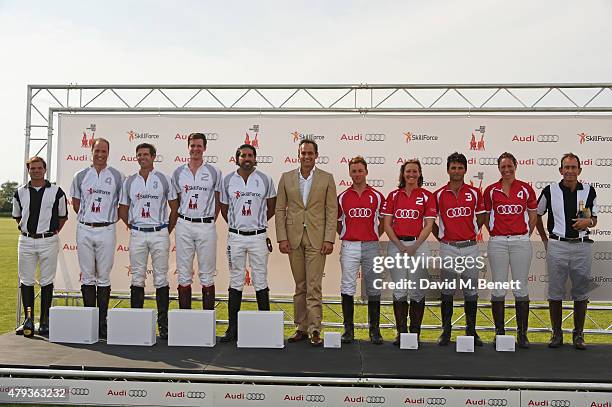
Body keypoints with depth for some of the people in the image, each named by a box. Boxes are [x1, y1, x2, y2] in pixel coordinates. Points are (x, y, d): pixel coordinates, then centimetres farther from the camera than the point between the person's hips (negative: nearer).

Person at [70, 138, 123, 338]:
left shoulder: (117, 176, 3)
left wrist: (110, 218, 3)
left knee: (103, 277, 1)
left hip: (106, 230, -2)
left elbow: (122, 203, 9)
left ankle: (102, 321, 6)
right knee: (87, 276, 5)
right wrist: (88, 218, 9)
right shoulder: (81, 176, 8)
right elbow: (76, 203, 16)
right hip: (84, 230, 2)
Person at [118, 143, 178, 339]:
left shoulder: (163, 179, 2)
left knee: (161, 278, 0)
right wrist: (132, 227, 8)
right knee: (137, 278, 5)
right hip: (137, 234, 2)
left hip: (159, 233, -2)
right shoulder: (129, 181, 9)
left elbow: (174, 206, 6)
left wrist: (168, 231, 3)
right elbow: (123, 209, 16)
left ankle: (163, 323, 4)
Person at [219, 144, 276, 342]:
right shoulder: (228, 180, 4)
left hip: (258, 237, -1)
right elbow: (224, 208, 14)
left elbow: (271, 208, 12)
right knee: (236, 282, 6)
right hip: (235, 237, 1)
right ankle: (233, 327, 10)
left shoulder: (265, 180, 1)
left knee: (261, 282, 2)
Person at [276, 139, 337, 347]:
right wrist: (282, 237, -1)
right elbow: (280, 209, 7)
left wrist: (329, 239, -7)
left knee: (314, 286, -6)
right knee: (299, 286, 10)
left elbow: (332, 210, 1)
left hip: (316, 238, -2)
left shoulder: (326, 178, 3)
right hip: (294, 238, 3)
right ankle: (301, 327, 17)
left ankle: (315, 330, -2)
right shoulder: (286, 178, 8)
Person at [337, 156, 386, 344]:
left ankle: (374, 330, 13)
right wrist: (346, 237, 5)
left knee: (373, 289, 5)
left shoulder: (377, 196, 5)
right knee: (347, 288, -2)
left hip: (371, 246, 0)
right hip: (349, 247, 0)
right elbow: (337, 222, 14)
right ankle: (348, 330, 6)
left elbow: (383, 222, 13)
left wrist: (374, 237, 4)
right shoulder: (342, 197, 6)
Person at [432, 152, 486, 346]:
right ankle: (446, 332, 12)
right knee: (447, 291, 4)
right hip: (448, 248, -1)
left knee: (471, 292, 6)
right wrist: (441, 237, 6)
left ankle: (471, 331, 16)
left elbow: (481, 218, 14)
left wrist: (471, 233, 9)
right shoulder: (439, 194, 2)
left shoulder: (474, 193, 4)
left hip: (470, 247, 1)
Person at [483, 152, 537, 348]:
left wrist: (525, 235, 11)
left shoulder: (526, 189, 5)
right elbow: (486, 216, 13)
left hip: (521, 242, 0)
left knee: (521, 288, 2)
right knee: (498, 289, 2)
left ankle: (522, 333, 10)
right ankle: (499, 332, 11)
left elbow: (533, 215, 14)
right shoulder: (491, 190, 5)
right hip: (497, 242, 0)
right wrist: (495, 233, 9)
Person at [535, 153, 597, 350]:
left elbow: (594, 219, 14)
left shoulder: (589, 191, 5)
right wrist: (545, 238, 10)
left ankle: (578, 334, 16)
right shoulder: (550, 191, 1)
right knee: (555, 291, 3)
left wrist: (588, 221, -10)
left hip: (581, 246, 1)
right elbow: (537, 214, 14)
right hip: (557, 246, -1)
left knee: (581, 292, 6)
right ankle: (556, 333, 14)